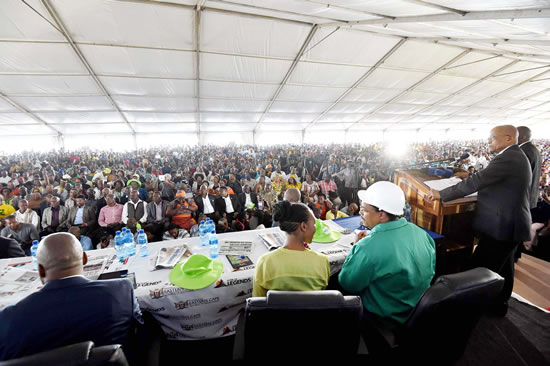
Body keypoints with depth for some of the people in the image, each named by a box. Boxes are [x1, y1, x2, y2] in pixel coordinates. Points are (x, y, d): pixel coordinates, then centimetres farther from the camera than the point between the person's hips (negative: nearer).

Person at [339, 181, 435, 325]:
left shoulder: (368, 247, -32)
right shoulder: (420, 232, -9)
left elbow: (347, 284, -18)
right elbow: (432, 269, 8)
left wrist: (356, 247, -9)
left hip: (389, 319, -7)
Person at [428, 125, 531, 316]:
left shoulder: (507, 158, -21)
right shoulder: (516, 156, 13)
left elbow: (475, 182, -27)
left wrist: (441, 194, -23)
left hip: (501, 226, -11)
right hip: (512, 223, 11)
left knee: (480, 270, -1)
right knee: (503, 268, 22)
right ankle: (500, 304, 37)